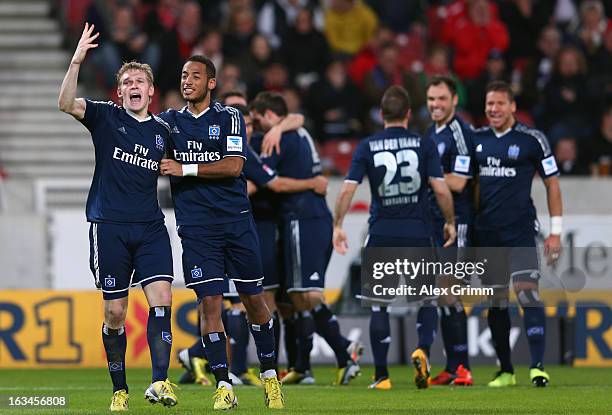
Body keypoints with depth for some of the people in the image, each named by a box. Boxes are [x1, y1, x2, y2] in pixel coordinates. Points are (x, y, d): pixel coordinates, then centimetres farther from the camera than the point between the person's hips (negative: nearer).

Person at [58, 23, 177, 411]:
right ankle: (120, 390, 13)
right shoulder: (106, 117, 3)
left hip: (151, 227, 2)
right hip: (109, 226, -2)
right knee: (115, 311, 2)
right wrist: (76, 61, -26)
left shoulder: (163, 130, 11)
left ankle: (160, 381, -20)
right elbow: (67, 104, -15)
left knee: (161, 298, -15)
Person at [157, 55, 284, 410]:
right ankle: (224, 387, -4)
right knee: (210, 302, -7)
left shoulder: (229, 118, 2)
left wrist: (186, 169, -14)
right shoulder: (169, 122, 11)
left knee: (253, 299, 5)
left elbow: (233, 166, -11)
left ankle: (269, 375, 20)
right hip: (196, 228, 1)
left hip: (236, 221, -1)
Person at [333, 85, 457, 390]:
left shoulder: (367, 147, -1)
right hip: (418, 233, 0)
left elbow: (347, 190, -6)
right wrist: (450, 222, 7)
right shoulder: (424, 145, -2)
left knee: (379, 305, 9)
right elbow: (441, 190, -7)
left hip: (381, 233, 0)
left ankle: (381, 375, 7)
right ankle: (421, 351, -13)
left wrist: (337, 226, 4)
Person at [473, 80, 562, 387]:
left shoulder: (531, 140, -2)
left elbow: (552, 184, 2)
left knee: (527, 292, -16)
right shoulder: (475, 140, 9)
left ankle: (537, 366, -18)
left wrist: (556, 232, -2)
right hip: (486, 234, 4)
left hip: (520, 232, -4)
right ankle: (505, 371, 14)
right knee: (496, 301, 6)